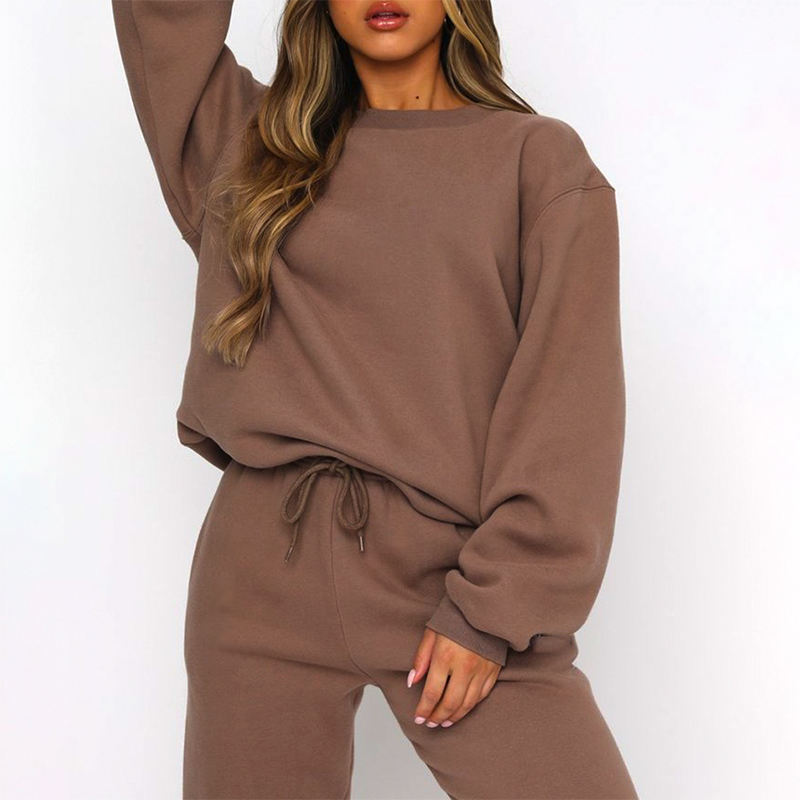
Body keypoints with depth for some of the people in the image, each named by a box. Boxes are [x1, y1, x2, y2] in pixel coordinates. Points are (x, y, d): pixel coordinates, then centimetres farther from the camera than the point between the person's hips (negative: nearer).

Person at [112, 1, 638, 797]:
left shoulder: (541, 158, 3)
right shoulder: (252, 144, 13)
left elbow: (569, 401, -3)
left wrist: (495, 606, -9)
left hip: (454, 564, -2)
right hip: (267, 568, 2)